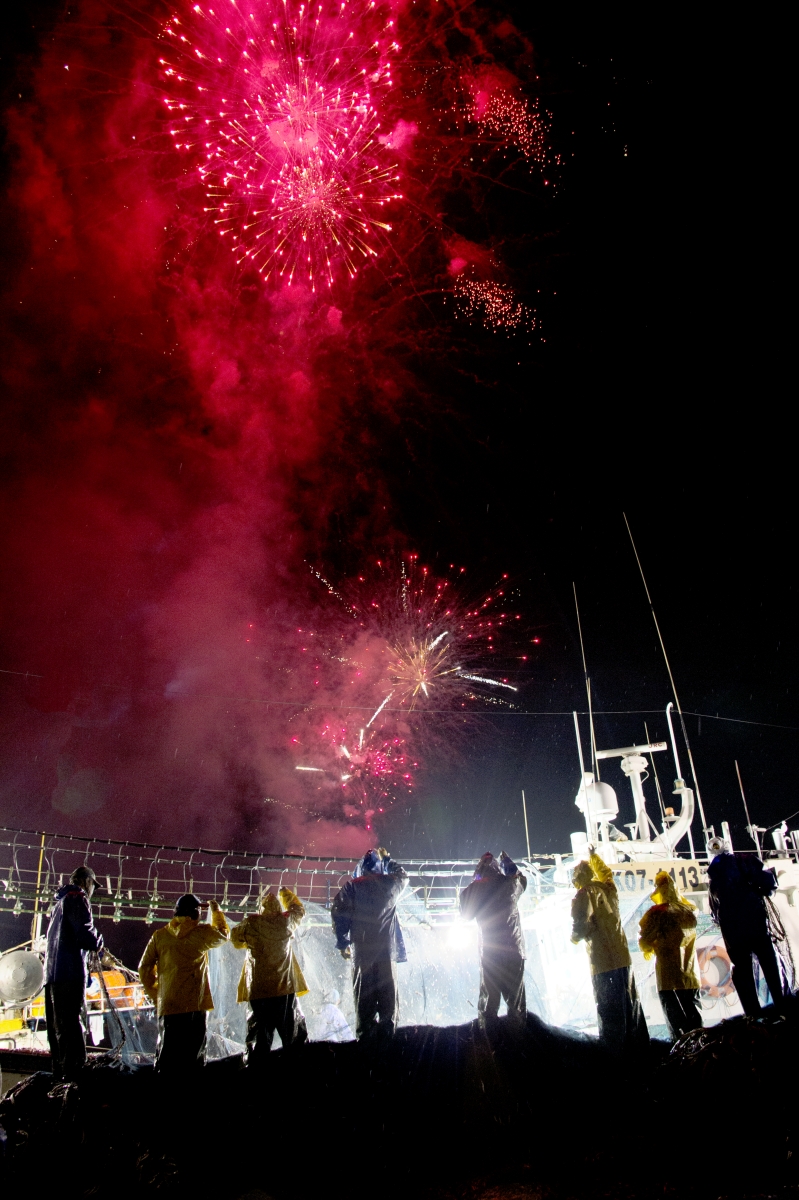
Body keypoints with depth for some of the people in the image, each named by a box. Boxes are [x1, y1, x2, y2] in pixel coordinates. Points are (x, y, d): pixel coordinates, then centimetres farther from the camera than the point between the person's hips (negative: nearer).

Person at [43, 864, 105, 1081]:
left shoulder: (60, 902, 25)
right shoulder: (78, 898, -4)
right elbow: (84, 933, -17)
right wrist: (98, 943, 4)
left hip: (52, 973, 9)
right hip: (70, 972, -9)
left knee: (57, 1027, 12)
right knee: (72, 1024, -11)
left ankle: (60, 1075, 16)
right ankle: (73, 1072, -15)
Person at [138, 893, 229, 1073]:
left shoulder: (160, 935, 2)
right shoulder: (201, 933, -6)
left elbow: (144, 969, 4)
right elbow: (223, 934, 14)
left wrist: (155, 994, 14)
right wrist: (216, 911, 27)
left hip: (167, 1004, 2)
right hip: (195, 1005, -2)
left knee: (167, 1055, 11)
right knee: (193, 1057, 9)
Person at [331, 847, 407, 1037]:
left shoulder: (352, 887, 1)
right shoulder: (390, 884, 4)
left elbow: (339, 915, -3)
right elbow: (402, 876, 27)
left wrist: (342, 944, 6)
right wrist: (387, 859, 39)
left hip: (361, 952, 0)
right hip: (387, 950, 1)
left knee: (364, 996, 5)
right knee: (388, 997, 7)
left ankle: (365, 1035, 3)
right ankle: (386, 1034, 4)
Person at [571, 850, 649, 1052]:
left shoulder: (585, 894, -7)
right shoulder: (607, 888, 13)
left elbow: (581, 921, -19)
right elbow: (606, 873, 37)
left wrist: (575, 936, 1)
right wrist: (594, 857, 49)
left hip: (602, 959, -7)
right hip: (622, 955, 7)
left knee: (608, 1005, -5)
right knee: (629, 1001, 13)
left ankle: (613, 1047, -6)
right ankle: (637, 1042, 17)